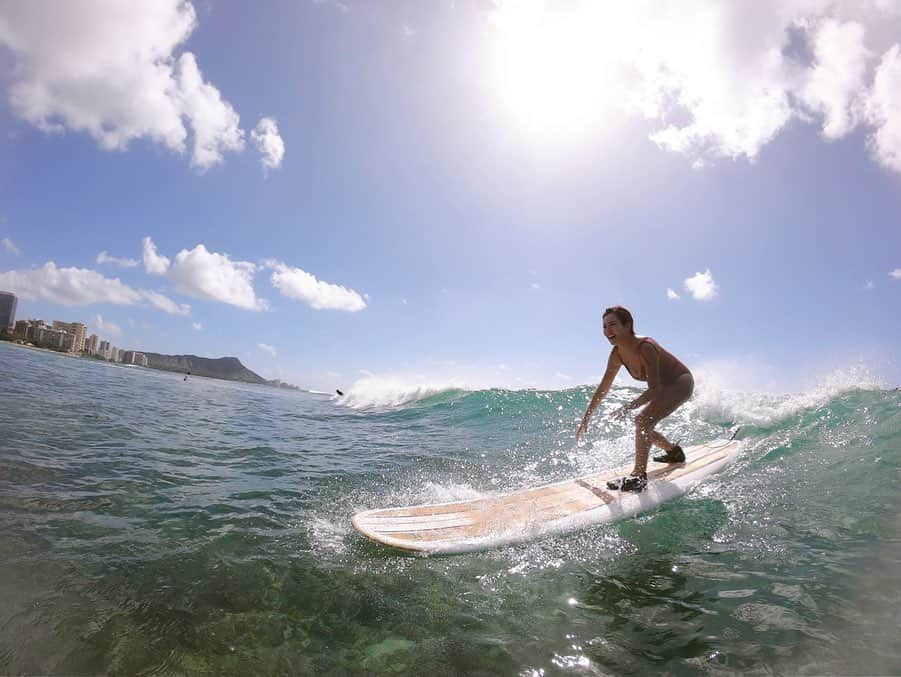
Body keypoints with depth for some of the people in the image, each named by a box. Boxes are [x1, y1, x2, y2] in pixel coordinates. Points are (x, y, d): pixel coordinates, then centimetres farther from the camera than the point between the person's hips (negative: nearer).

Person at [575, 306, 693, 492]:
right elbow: (602, 390, -2)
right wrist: (586, 419, -1)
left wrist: (627, 408, -51)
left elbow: (654, 389, -38)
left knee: (643, 421, -27)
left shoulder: (645, 347, -34)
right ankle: (675, 452, 40)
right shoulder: (617, 354, -11)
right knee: (643, 427, 14)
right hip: (665, 387, 8)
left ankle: (639, 478, -25)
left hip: (681, 383, -8)